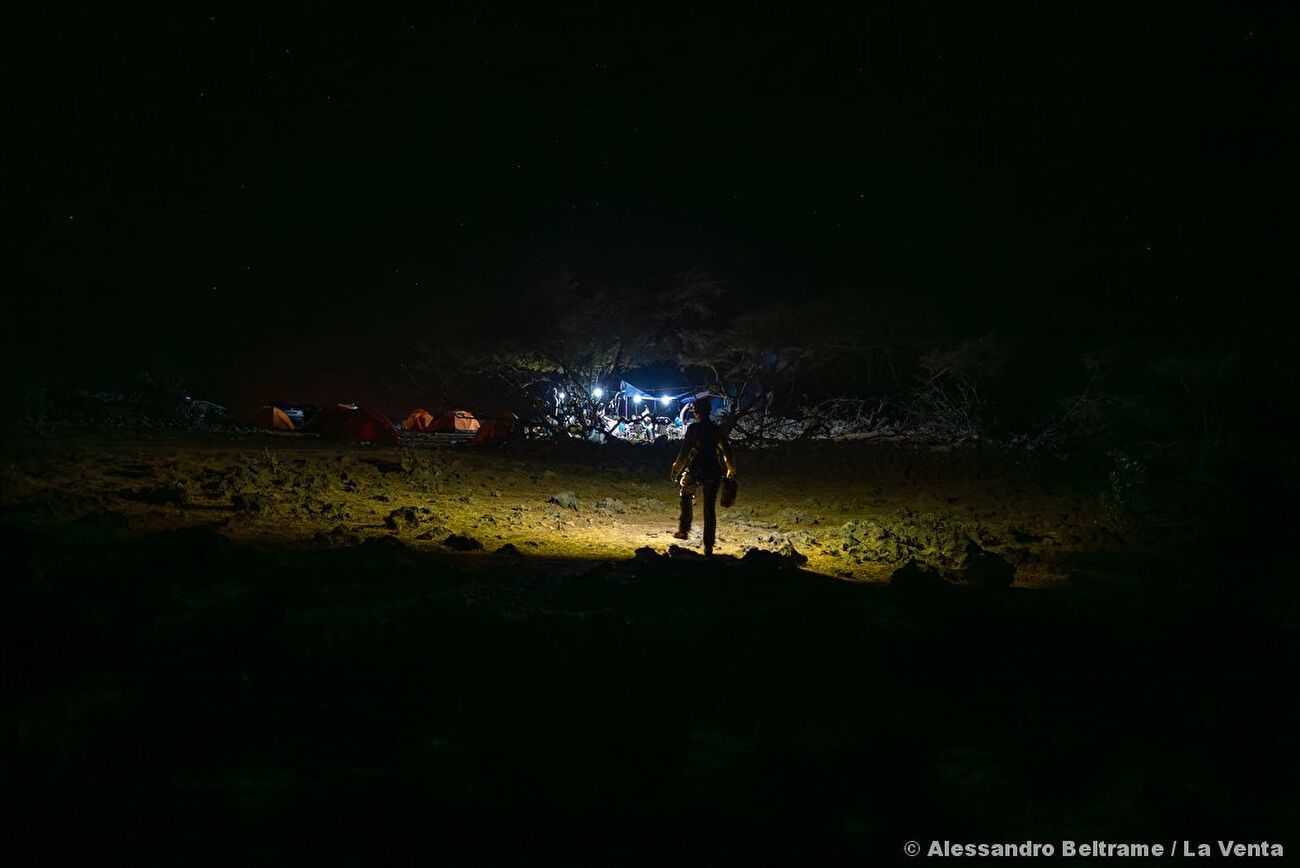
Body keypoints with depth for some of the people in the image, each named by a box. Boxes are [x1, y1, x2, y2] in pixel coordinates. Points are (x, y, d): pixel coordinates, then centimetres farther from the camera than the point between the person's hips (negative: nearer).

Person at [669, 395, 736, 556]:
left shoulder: (693, 428, -7)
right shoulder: (717, 430, 4)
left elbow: (684, 452, -10)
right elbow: (727, 452, 9)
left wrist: (676, 470, 3)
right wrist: (731, 471, 25)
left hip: (696, 472, -3)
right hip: (713, 473, 3)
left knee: (686, 495, 27)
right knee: (710, 508, 7)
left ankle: (684, 529, 19)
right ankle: (708, 546, 6)